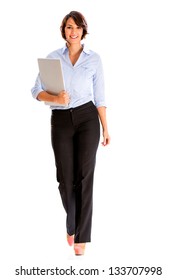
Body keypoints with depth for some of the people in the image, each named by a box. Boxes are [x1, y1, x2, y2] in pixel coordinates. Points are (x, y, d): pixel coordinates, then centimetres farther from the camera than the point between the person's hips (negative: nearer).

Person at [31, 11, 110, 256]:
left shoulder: (94, 59, 4)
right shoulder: (53, 57, 5)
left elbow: (99, 97, 5)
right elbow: (37, 91, 1)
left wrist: (105, 128, 3)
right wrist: (55, 99, -18)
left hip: (87, 118, -1)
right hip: (61, 121, 1)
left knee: (84, 176, -6)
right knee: (65, 178, 5)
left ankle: (81, 236, 2)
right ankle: (72, 225, 32)